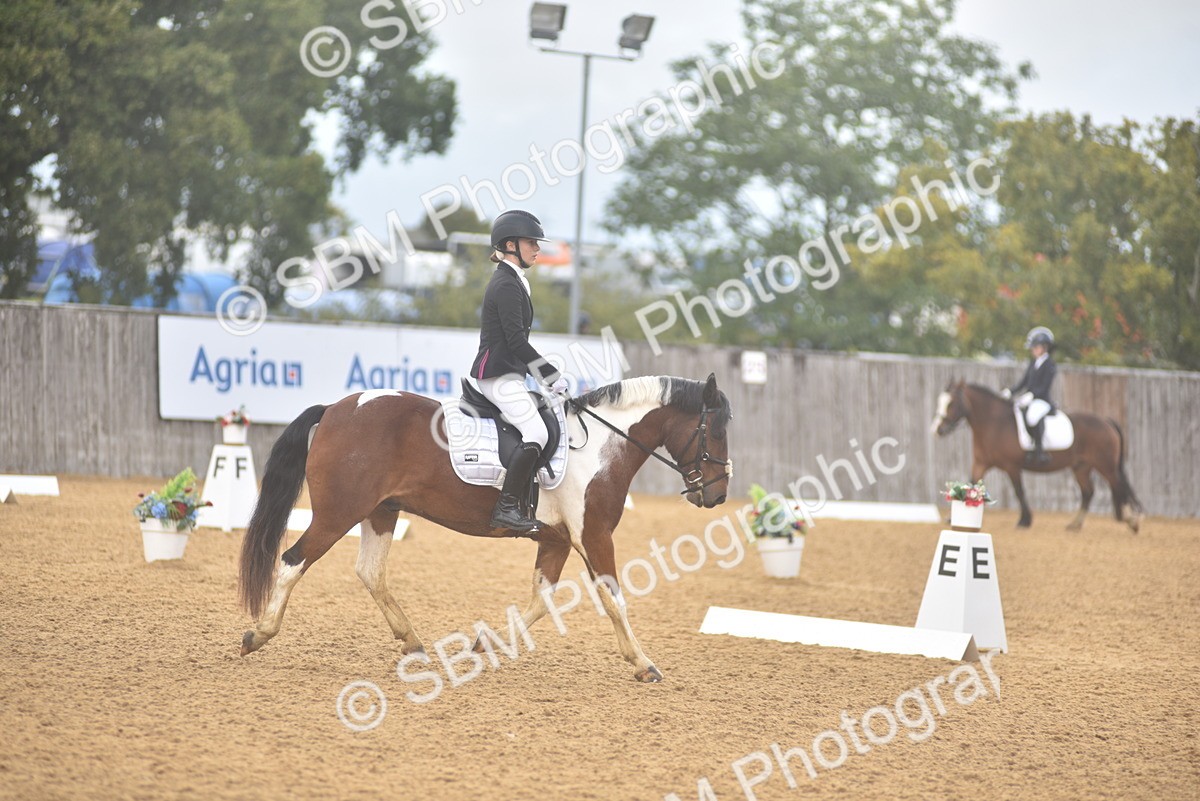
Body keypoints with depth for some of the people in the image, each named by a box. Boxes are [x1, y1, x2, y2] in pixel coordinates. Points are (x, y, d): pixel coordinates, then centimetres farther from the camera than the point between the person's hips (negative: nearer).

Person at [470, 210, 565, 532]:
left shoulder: (511, 282, 18)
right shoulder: (507, 285, -14)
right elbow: (516, 340, -20)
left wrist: (547, 376, 17)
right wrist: (552, 376, -15)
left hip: (506, 374, 11)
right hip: (498, 375, -11)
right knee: (536, 433, -21)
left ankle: (524, 507, 8)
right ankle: (507, 508, -21)